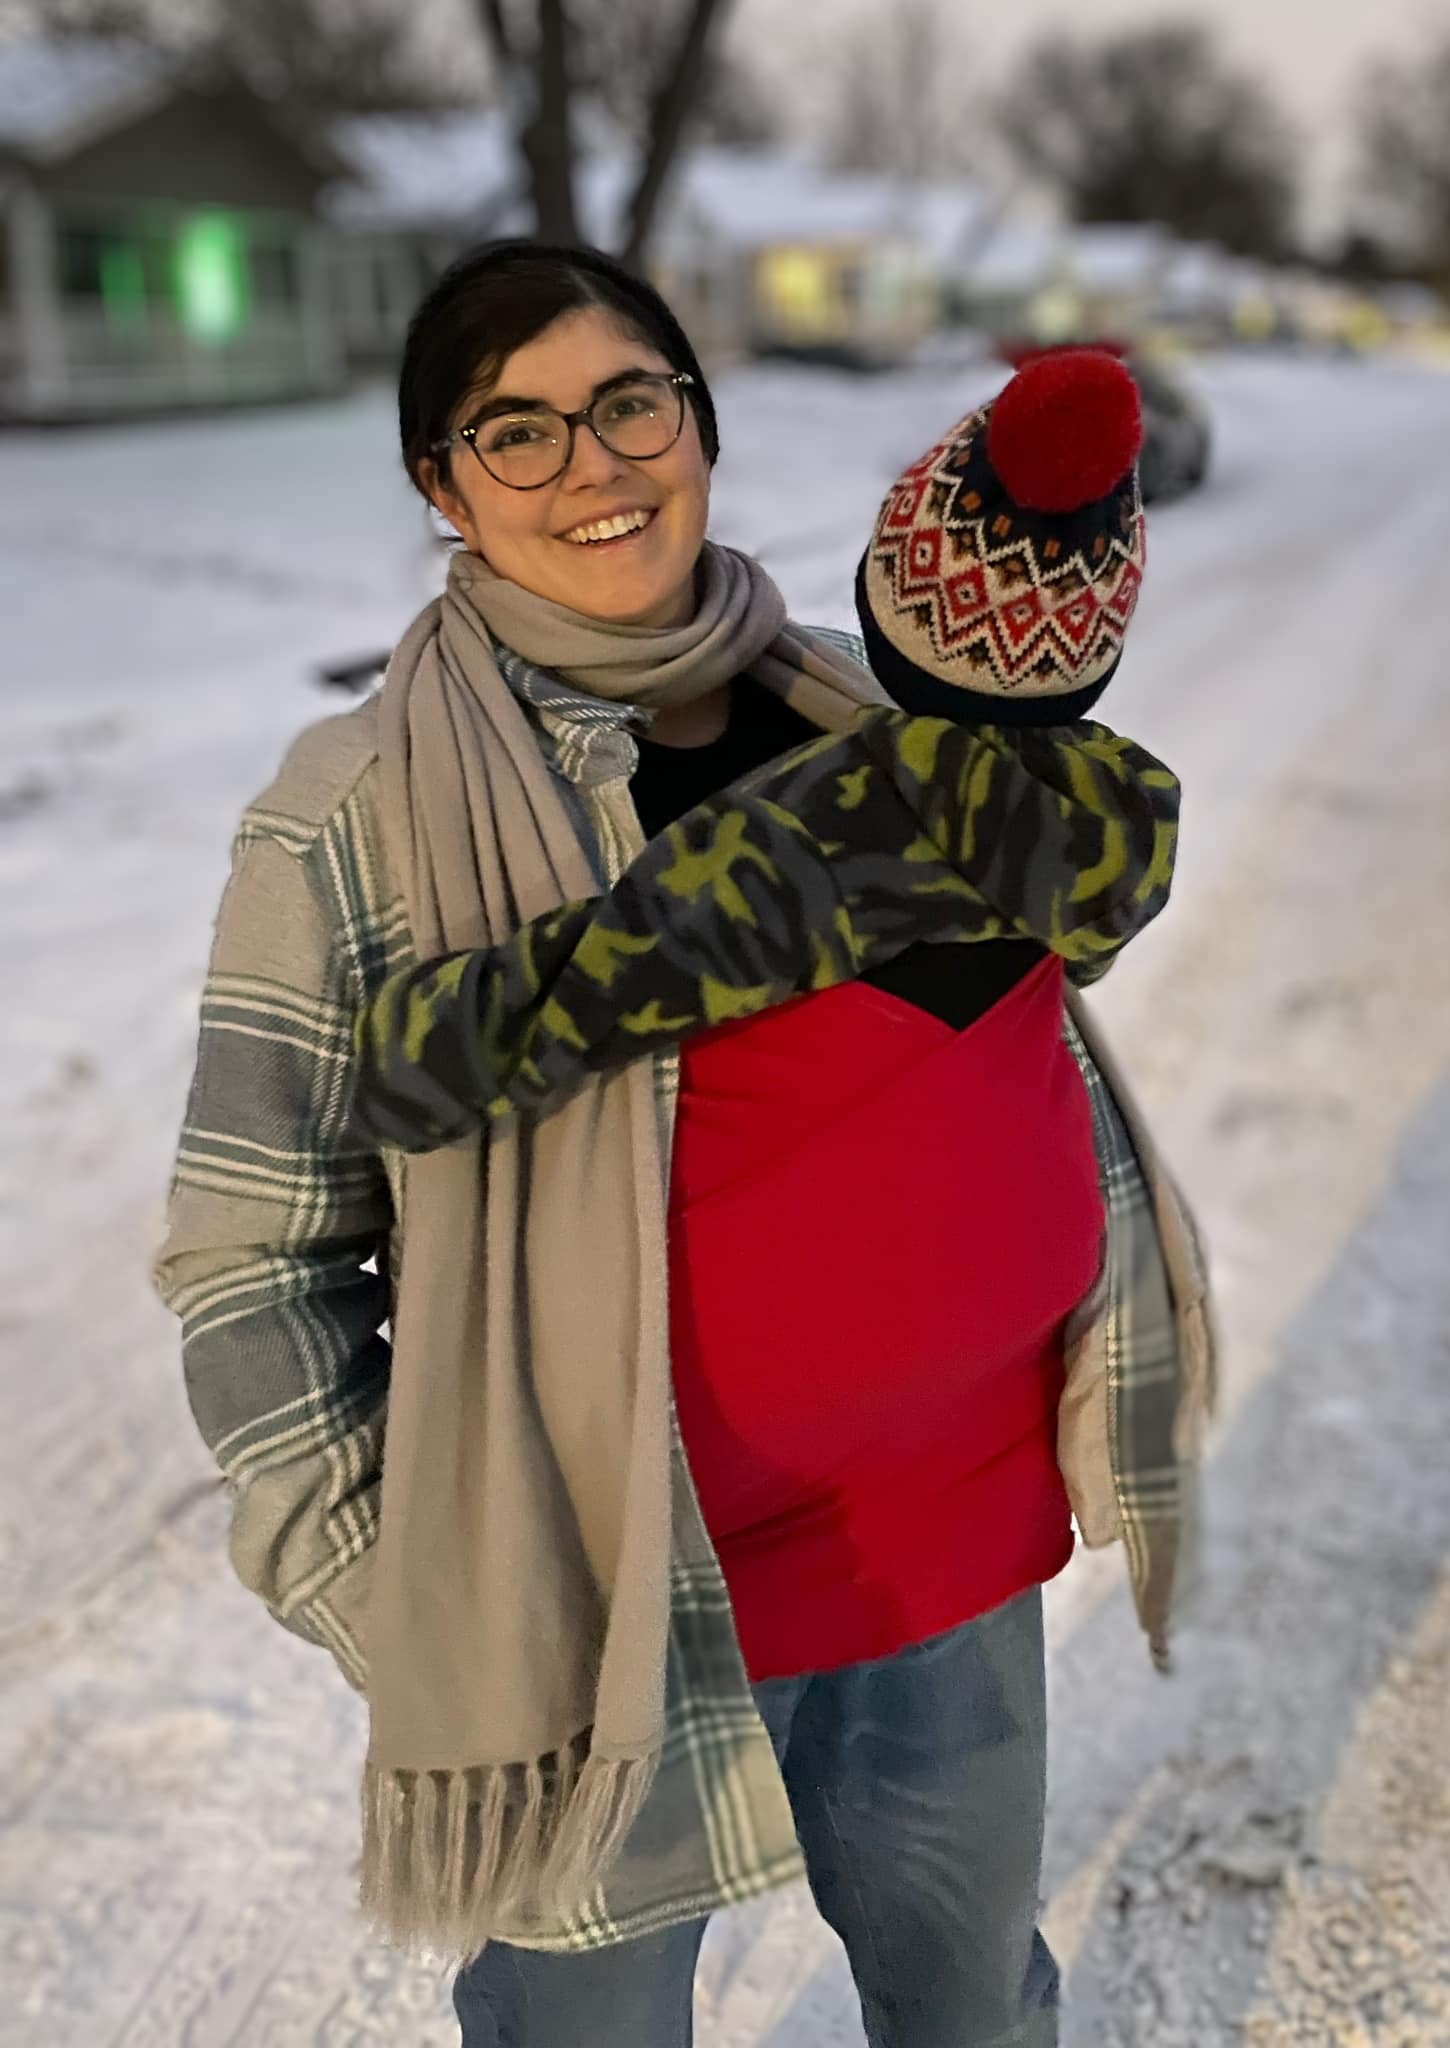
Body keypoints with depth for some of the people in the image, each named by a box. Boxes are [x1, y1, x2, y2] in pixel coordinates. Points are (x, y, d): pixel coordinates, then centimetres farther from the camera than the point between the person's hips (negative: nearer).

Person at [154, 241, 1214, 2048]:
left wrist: (1099, 1385, 0)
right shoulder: (362, 817, -16)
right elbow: (251, 1261, -11)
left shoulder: (862, 734, -2)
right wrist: (394, 1610, -11)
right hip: (592, 1602, -4)